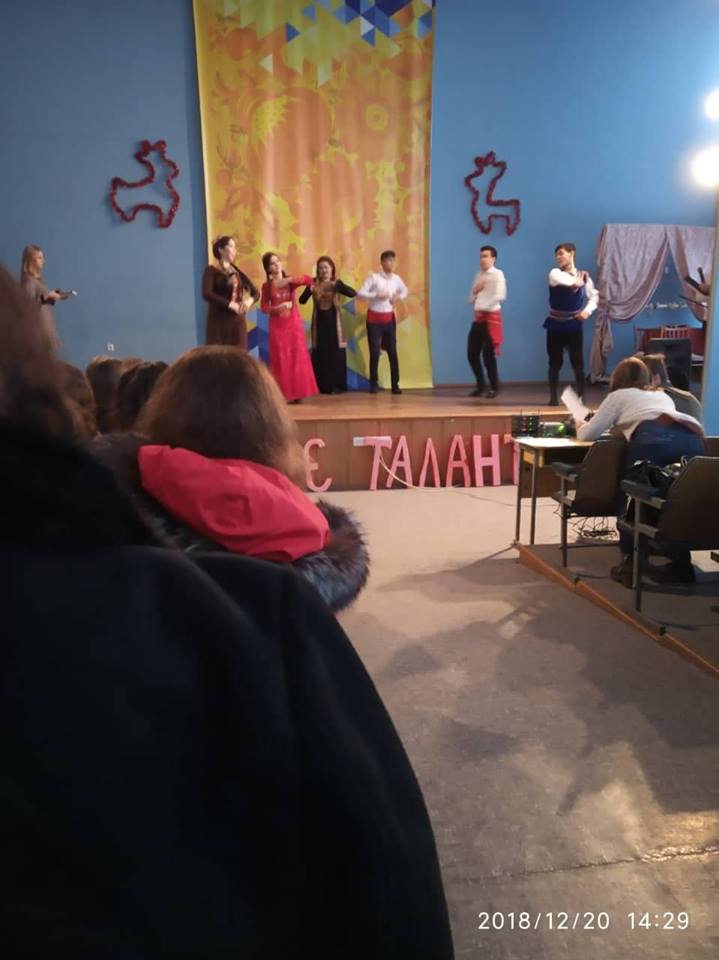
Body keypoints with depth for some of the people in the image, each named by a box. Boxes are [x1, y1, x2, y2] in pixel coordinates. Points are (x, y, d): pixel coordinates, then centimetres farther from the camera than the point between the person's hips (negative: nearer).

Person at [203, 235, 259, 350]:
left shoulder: (237, 271, 14)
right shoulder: (211, 270, -2)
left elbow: (256, 292, 14)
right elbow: (206, 294, -18)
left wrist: (250, 300, -9)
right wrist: (230, 304, -22)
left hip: (238, 322, 6)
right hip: (219, 322, -5)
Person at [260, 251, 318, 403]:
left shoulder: (291, 281, 4)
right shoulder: (267, 286, 2)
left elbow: (309, 279, -12)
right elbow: (264, 307, -1)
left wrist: (289, 280, -18)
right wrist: (278, 307, -18)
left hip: (294, 324, 1)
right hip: (277, 326, -1)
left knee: (298, 358, -1)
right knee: (281, 360, -3)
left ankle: (297, 393, 5)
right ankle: (284, 394, 0)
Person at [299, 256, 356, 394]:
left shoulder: (337, 283, -2)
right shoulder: (314, 283, 2)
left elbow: (353, 293, -17)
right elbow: (302, 300, -7)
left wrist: (337, 286, -29)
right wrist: (309, 290, -26)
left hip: (333, 322, -1)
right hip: (319, 323, 1)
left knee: (336, 354, 1)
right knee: (320, 355, 4)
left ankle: (337, 385, 10)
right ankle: (322, 387, 11)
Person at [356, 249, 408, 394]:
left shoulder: (396, 278, 4)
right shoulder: (374, 277, -9)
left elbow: (404, 291, 22)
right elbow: (360, 293, -13)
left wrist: (399, 297, 1)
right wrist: (376, 295, -23)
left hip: (389, 318, 4)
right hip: (374, 318, -4)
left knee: (392, 351, 2)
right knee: (375, 352, -2)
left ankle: (395, 384, 8)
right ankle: (373, 384, 9)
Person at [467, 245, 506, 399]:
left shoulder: (497, 274, -6)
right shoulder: (479, 275, 17)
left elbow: (500, 296, -20)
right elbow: (472, 298, 19)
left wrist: (483, 308, -16)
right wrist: (474, 291, -2)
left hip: (491, 317, -7)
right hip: (478, 318, 7)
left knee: (488, 354, -7)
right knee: (472, 354, 5)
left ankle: (494, 388, 7)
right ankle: (480, 386, 19)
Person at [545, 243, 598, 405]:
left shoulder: (584, 276, 3)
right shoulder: (555, 273, -6)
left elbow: (594, 296, 12)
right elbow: (568, 281, -29)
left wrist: (587, 310, -5)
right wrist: (578, 281, -11)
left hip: (574, 325, 1)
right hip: (555, 325, -1)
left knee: (578, 363, -1)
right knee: (555, 363, 3)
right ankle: (553, 398, 11)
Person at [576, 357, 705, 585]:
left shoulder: (619, 396, 28)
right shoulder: (663, 396, 42)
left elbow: (588, 434, 27)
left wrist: (580, 427, 49)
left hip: (655, 440, -5)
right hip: (692, 439, 5)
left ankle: (631, 563, 6)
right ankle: (681, 563, 20)